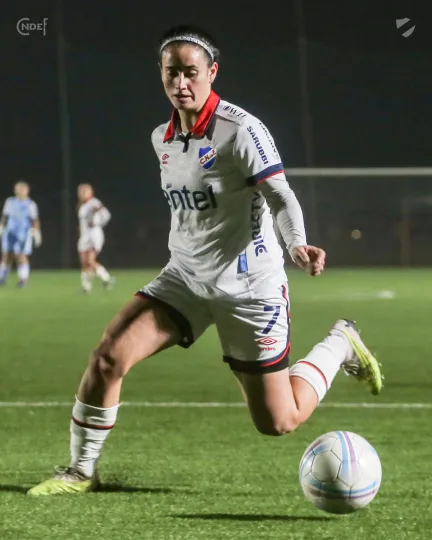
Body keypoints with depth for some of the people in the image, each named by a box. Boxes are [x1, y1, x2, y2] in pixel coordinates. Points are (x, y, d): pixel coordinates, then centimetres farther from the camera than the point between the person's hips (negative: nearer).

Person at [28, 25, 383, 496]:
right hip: (185, 278, 6)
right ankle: (81, 471, 0)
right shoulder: (162, 139, 4)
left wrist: (297, 244, -41)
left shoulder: (240, 130, -18)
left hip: (250, 288, -5)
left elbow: (279, 195, -24)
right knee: (108, 356, -16)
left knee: (278, 423, 1)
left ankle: (339, 347, 28)